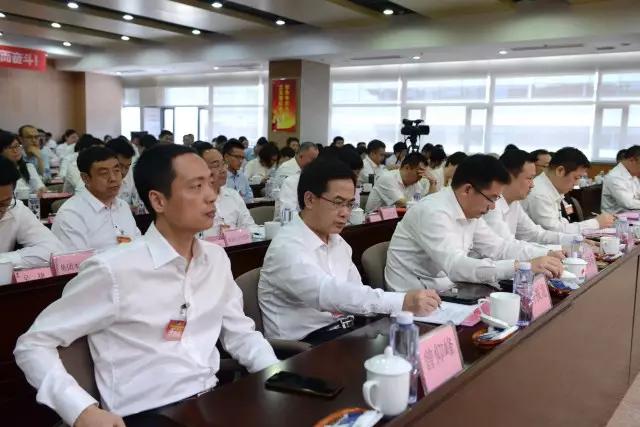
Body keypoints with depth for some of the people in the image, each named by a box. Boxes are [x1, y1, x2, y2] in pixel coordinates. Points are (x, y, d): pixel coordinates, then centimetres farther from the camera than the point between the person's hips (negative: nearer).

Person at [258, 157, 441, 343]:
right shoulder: (286, 248, -18)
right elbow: (328, 293, -32)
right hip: (300, 346, -7)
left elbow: (356, 292, 8)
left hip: (340, 332, 7)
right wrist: (402, 302, -38)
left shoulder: (338, 242, 10)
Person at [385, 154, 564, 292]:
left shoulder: (470, 212, 3)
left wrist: (546, 255, -4)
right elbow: (456, 266, -34)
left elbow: (498, 247, 10)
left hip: (444, 292, 8)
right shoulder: (432, 212, -25)